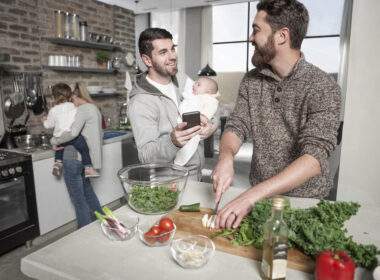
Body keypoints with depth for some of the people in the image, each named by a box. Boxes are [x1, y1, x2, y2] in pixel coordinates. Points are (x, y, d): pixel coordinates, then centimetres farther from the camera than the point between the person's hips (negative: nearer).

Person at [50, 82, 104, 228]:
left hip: (74, 160, -9)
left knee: (78, 200, 3)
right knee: (87, 191, 25)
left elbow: (73, 132, -29)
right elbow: (100, 134, 21)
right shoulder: (94, 108, 14)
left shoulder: (82, 110, -15)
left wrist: (55, 140, -14)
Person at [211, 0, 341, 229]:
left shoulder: (323, 88, -15)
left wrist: (252, 196, -36)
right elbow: (237, 126, -1)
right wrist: (226, 158, -25)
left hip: (306, 199, -2)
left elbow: (315, 157, -25)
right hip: (259, 194, 3)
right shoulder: (251, 81, 1)